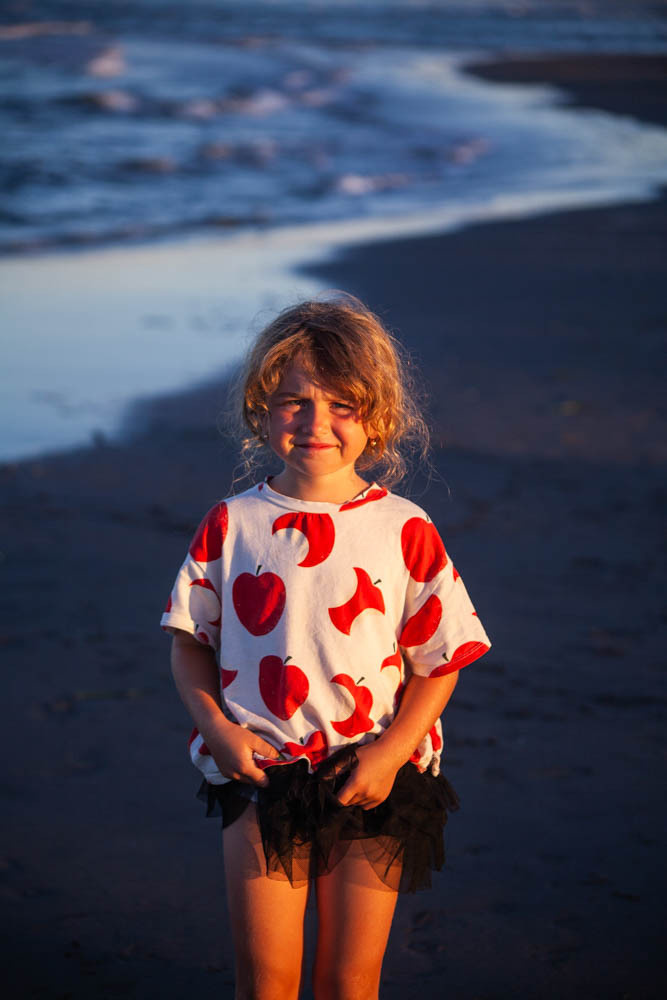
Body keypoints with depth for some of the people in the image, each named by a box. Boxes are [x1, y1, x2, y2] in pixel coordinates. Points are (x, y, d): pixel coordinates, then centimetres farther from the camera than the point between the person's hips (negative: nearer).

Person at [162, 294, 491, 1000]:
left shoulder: (405, 530, -3)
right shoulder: (231, 525, 0)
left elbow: (439, 662, 1)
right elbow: (189, 640, 9)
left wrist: (390, 754, -11)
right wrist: (215, 725, -7)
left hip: (372, 778, 0)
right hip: (260, 770, 0)